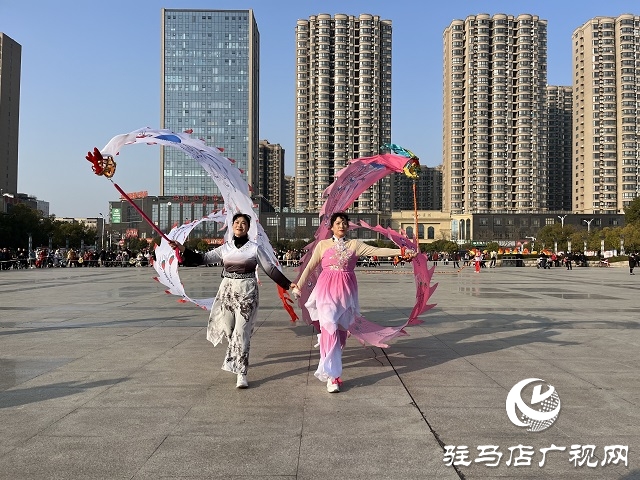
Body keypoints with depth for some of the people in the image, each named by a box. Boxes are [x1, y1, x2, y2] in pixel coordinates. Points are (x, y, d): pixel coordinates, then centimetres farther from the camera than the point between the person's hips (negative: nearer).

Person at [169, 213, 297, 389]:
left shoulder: (255, 248, 2)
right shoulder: (225, 248, 9)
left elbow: (270, 268, 4)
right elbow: (204, 258, 4)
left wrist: (287, 284, 0)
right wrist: (184, 250, -7)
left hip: (247, 291, -3)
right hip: (227, 290, 3)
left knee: (241, 332, -9)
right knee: (228, 329, 9)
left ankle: (241, 373, -6)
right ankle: (236, 359, 36)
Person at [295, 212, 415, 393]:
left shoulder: (354, 245, 8)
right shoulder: (323, 245, 6)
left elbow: (376, 251, 0)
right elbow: (310, 266, 7)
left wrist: (401, 252, -9)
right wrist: (298, 286, 4)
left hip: (346, 290, 2)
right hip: (327, 289, -2)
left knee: (342, 329, 5)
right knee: (330, 328, -11)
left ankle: (333, 366, 21)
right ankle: (332, 375, -10)